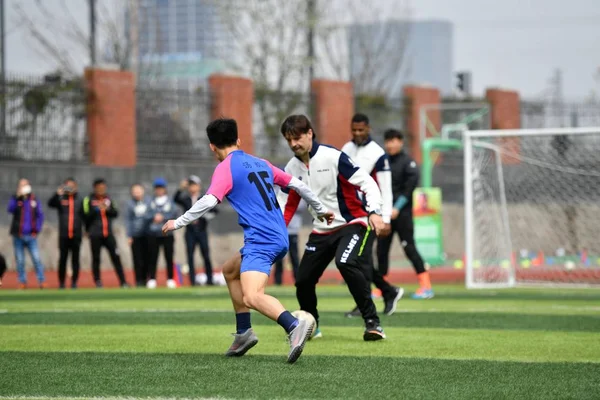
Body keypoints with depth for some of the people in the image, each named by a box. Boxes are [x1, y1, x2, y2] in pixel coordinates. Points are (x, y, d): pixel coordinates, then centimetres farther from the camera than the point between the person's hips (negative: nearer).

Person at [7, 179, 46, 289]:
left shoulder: (34, 200, 7)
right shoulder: (15, 199, 4)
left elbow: (40, 215, 10)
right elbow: (10, 209, -16)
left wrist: (37, 229, 0)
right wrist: (17, 197, -25)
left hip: (31, 235, 0)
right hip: (18, 235, 0)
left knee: (36, 258, -9)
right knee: (20, 260, 4)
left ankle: (42, 281, -6)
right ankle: (22, 282, 11)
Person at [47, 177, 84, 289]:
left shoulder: (79, 200, 8)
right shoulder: (60, 199, 3)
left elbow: (84, 216, 9)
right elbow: (50, 204, -15)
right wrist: (57, 194, -32)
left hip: (76, 235, 1)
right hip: (63, 235, -1)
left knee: (75, 259, 3)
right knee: (63, 259, 1)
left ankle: (74, 282, 8)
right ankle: (61, 283, 7)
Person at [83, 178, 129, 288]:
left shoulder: (108, 198, 12)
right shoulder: (89, 199, -1)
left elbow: (115, 213, 8)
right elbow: (86, 216, -6)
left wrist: (107, 209, -10)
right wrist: (95, 210, -21)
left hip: (108, 234, 3)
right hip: (95, 234, -3)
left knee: (116, 256, -2)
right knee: (96, 258, 2)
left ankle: (123, 281, -2)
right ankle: (97, 282, 12)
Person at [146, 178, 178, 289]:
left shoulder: (170, 202, 6)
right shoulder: (151, 202, 10)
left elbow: (174, 214, -3)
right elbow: (147, 215, 2)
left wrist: (162, 217, -13)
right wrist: (154, 217, -16)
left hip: (167, 234, -1)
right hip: (153, 234, 1)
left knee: (169, 258, -1)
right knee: (153, 258, 1)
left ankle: (170, 280, 6)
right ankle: (152, 280, 5)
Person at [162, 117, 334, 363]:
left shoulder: (226, 168, -3)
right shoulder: (259, 163, 18)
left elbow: (209, 201, -17)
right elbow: (297, 184, 22)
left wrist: (178, 223, -9)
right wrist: (321, 210, 35)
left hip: (261, 240, -9)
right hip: (279, 238, 9)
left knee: (252, 297, -24)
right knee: (231, 271, 29)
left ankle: (295, 327, -46)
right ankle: (244, 334, 25)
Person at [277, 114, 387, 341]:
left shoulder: (333, 157, -17)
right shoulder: (291, 169, 2)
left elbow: (367, 183, -18)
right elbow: (286, 205, 12)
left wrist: (374, 212, -32)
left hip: (353, 223, -6)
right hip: (321, 231, 6)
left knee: (346, 263, -33)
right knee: (303, 280, 2)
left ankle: (372, 323, -24)